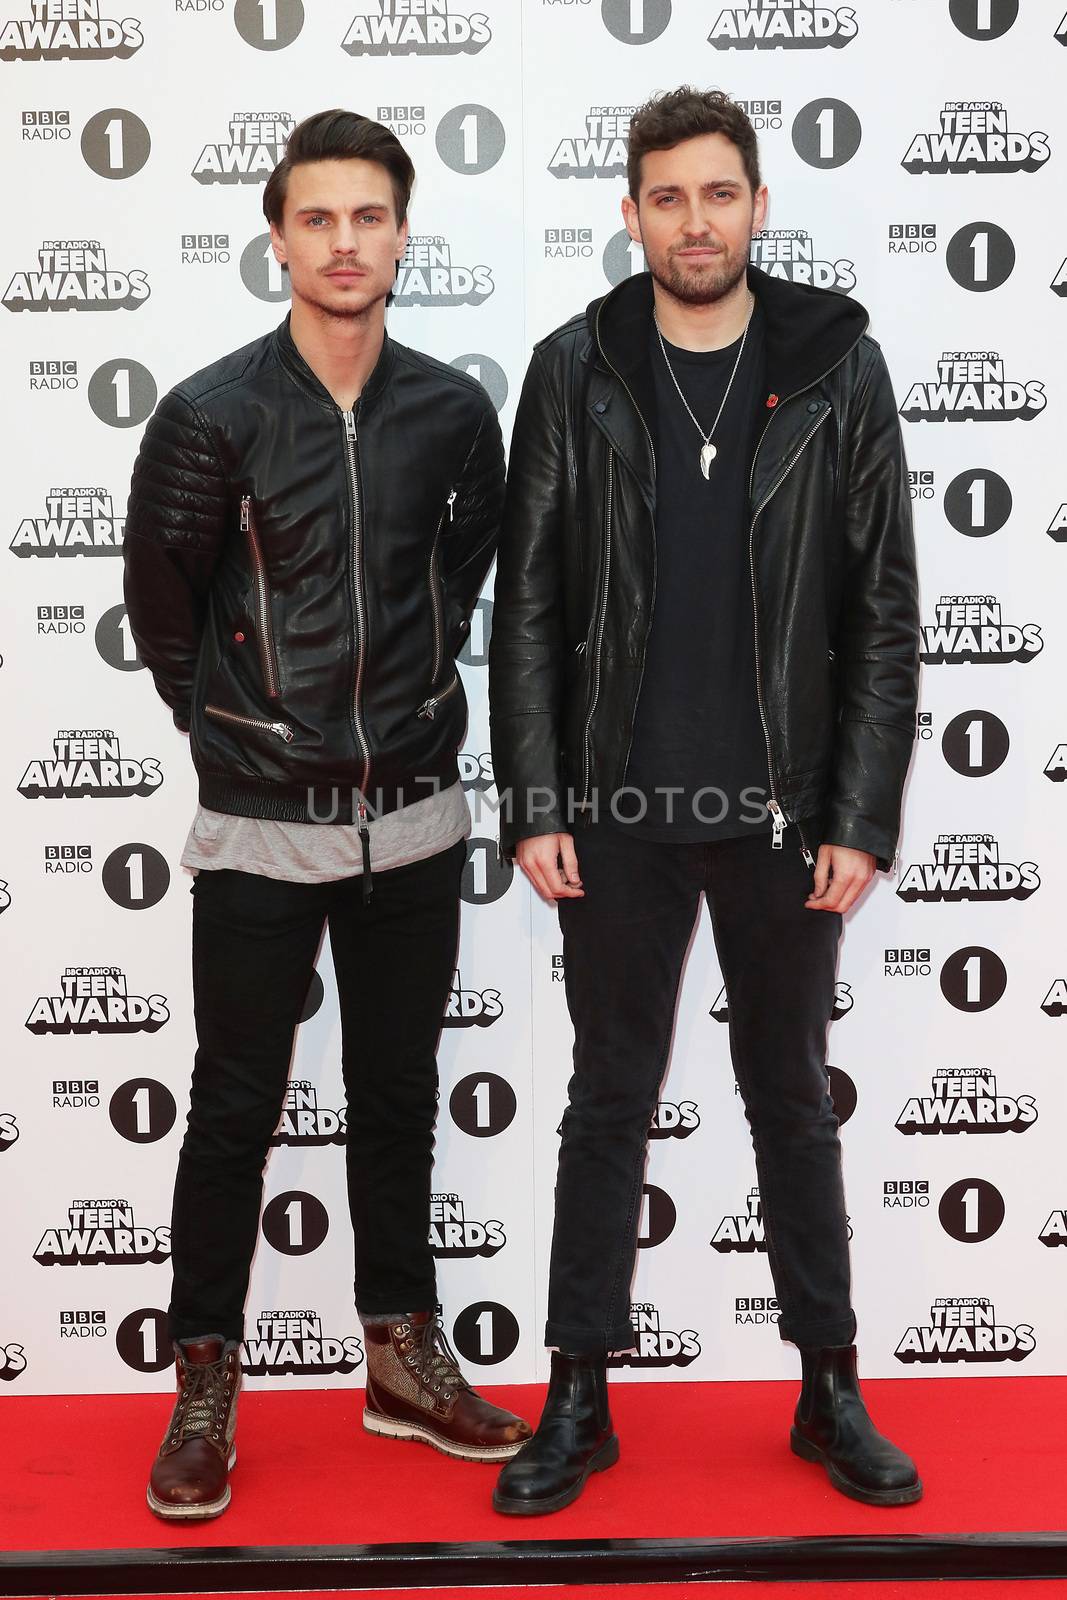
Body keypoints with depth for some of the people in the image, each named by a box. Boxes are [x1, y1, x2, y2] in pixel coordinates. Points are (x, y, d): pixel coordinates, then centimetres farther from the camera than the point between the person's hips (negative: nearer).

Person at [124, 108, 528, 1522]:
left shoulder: (455, 412, 0)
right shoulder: (214, 415, -9)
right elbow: (159, 594, 2)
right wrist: (221, 720, 9)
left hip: (413, 818, 3)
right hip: (262, 823, -3)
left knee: (398, 1096, 14)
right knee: (236, 1109, 7)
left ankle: (404, 1354, 30)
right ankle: (206, 1385, 24)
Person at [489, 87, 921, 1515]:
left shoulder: (839, 369, 0)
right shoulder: (576, 371, 1)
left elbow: (884, 616, -1)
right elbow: (527, 607, 1)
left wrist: (862, 819, -6)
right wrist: (534, 804, -5)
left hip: (784, 811, 0)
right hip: (620, 813, 0)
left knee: (793, 1099, 14)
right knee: (611, 1102, 11)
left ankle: (831, 1390, 30)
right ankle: (581, 1400, 25)